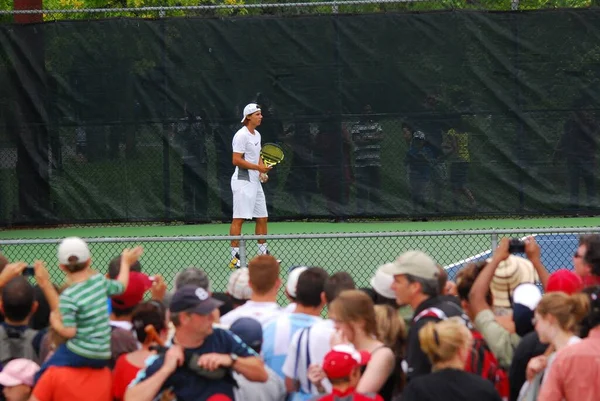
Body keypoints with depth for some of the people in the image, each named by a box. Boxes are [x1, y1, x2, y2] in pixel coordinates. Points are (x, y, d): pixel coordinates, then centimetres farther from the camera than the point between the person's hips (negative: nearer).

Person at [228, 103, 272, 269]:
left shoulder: (257, 135, 15)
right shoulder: (241, 135, -13)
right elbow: (236, 160, -19)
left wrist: (263, 171, 7)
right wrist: (258, 167, -21)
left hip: (255, 182, 10)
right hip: (243, 182, -9)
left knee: (262, 218, 12)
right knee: (239, 219, -10)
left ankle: (263, 254, 21)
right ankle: (235, 258, -11)